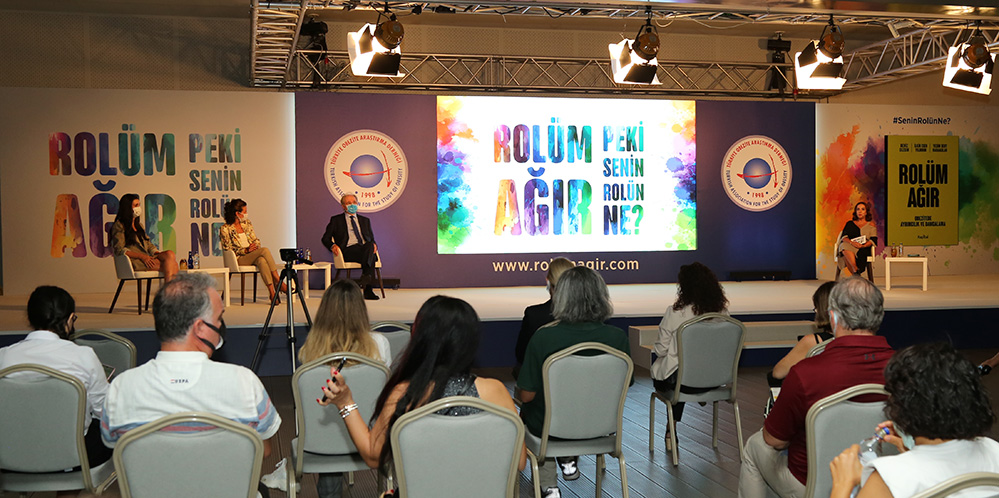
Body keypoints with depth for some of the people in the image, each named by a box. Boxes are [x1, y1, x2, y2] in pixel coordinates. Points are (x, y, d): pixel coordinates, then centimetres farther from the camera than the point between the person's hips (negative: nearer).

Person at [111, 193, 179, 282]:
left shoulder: (139, 225, 28)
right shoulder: (119, 226, 3)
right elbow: (119, 250, -8)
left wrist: (158, 253, 2)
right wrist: (142, 256, -18)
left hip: (147, 257, 7)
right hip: (134, 261, -7)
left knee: (170, 254, -27)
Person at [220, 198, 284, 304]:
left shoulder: (247, 223, 15)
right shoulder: (225, 229, -3)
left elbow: (256, 240, 19)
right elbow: (227, 250, -5)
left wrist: (256, 247, -6)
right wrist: (246, 250, -15)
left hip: (254, 256, 5)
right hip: (239, 259, -5)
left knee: (262, 260, -34)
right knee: (265, 250, -30)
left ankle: (272, 291, -43)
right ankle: (278, 281, -29)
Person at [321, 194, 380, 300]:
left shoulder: (365, 220, 29)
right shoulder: (336, 220, 18)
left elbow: (371, 239, 26)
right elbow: (325, 239, 13)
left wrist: (373, 244, 0)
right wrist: (333, 245, -10)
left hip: (366, 248, 3)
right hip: (348, 251, -3)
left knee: (370, 245, -38)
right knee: (370, 257, -36)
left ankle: (366, 276, -51)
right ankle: (368, 289, -46)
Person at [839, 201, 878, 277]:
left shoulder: (871, 225, 20)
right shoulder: (850, 224, 25)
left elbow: (873, 240, 6)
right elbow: (843, 237, 10)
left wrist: (863, 245, -15)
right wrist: (852, 242, -13)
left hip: (863, 248, -1)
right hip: (849, 246, 1)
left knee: (859, 254, -39)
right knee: (845, 248, -38)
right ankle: (856, 270, -46)